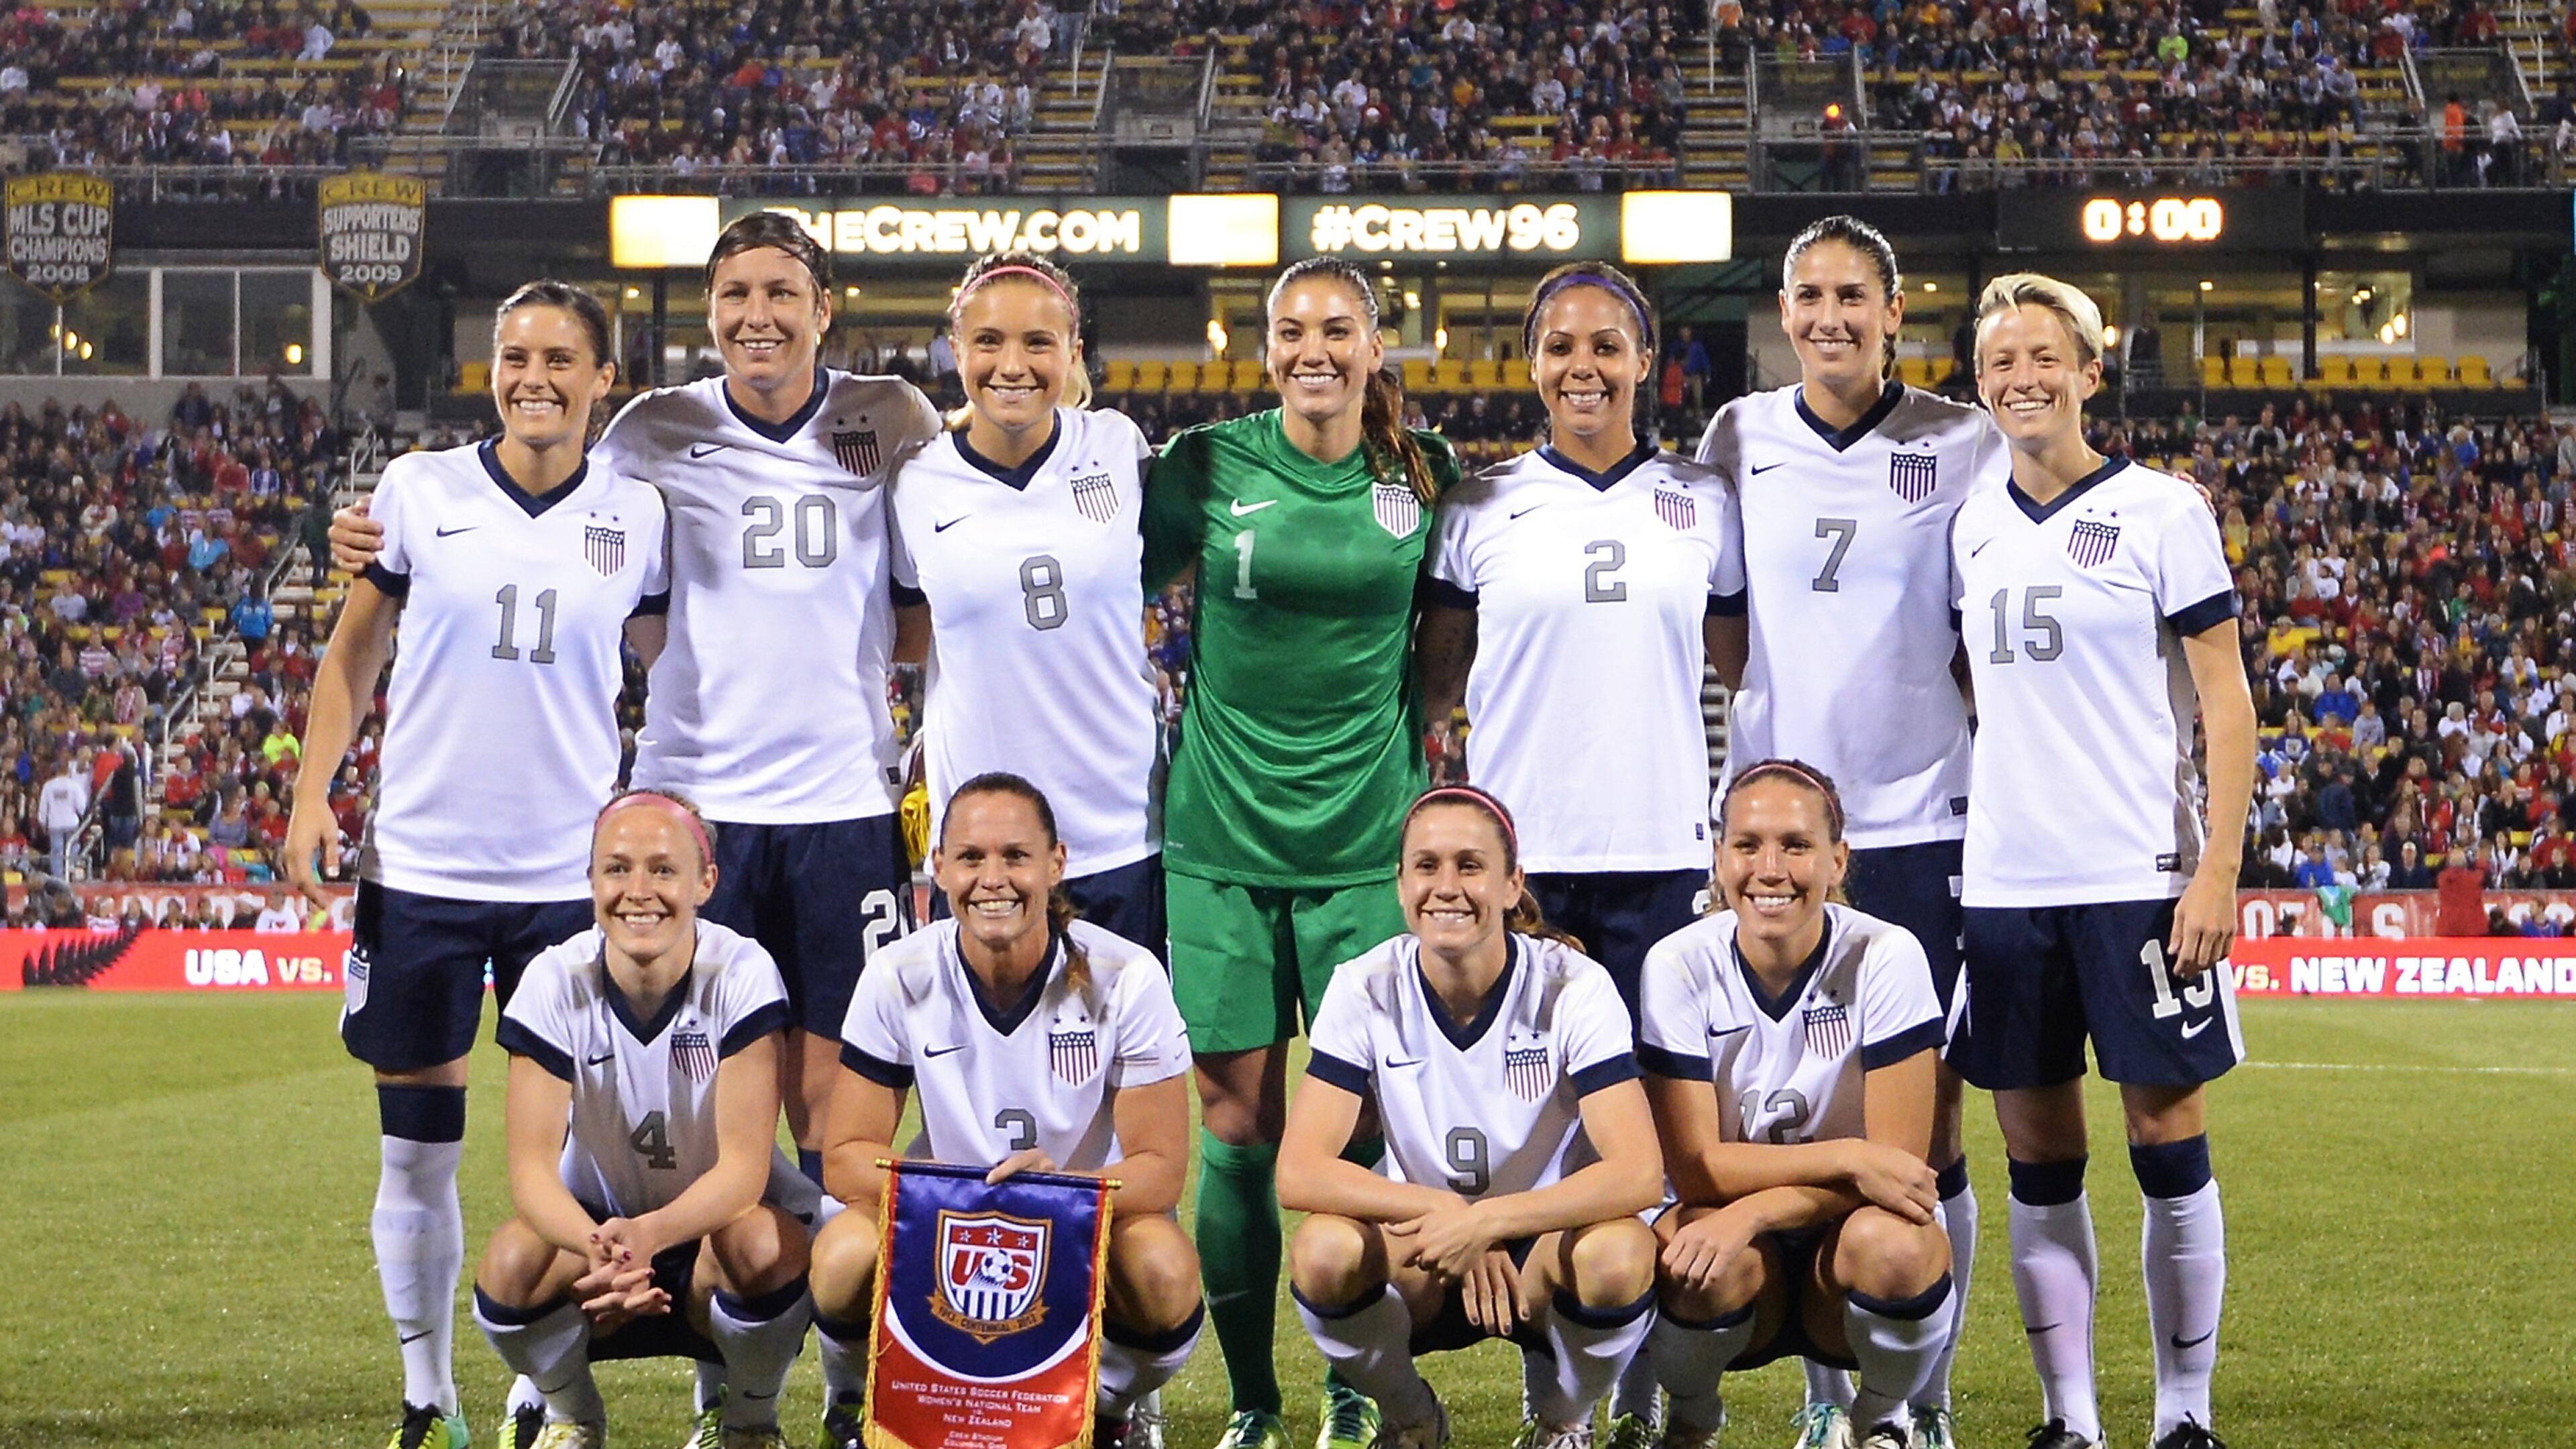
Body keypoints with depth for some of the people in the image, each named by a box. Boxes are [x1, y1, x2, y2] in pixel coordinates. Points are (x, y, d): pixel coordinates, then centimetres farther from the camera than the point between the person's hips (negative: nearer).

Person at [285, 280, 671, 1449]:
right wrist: (312, 792, 1)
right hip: (421, 863, 0)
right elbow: (353, 654, 10)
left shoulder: (638, 517, 2)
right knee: (417, 1155, 6)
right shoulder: (420, 490, 0)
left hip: (571, 873, 0)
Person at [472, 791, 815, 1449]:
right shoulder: (556, 981, -14)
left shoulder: (742, 974, -18)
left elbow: (745, 1165, -23)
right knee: (511, 1263, -30)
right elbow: (531, 1167, -21)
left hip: (714, 1221, -1)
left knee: (765, 1245, -35)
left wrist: (649, 1234, -44)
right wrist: (597, 1247, -43)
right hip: (598, 1221, 1)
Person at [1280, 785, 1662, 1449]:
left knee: (1618, 1253, -35)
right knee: (1325, 1247, -31)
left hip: (1543, 1250, -1)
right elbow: (1299, 1172, -18)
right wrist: (1442, 1210, -31)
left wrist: (1485, 1222, -36)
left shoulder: (1573, 988, -14)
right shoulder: (1365, 990, -10)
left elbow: (1638, 1173, -25)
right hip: (1419, 1260, 1)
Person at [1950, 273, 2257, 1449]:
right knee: (2039, 1160, 6)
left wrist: (2219, 866, -11)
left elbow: (2227, 701, -4)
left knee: (2167, 1142, 0)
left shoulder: (2161, 511, -2)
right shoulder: (1971, 526, 11)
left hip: (2138, 878, -4)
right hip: (2002, 886, 4)